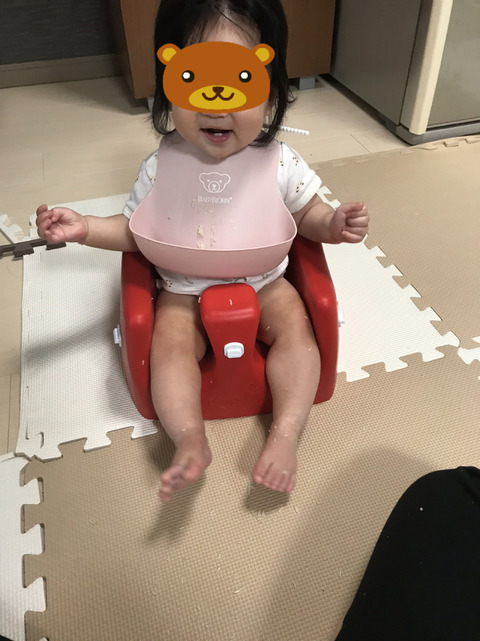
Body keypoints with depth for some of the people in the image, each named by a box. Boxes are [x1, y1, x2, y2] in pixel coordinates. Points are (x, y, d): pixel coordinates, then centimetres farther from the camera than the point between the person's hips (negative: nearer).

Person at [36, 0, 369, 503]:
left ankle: (285, 432, -14)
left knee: (296, 327, -18)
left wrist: (334, 224, -18)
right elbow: (136, 231, 0)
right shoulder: (161, 169, -14)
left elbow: (305, 214, 3)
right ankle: (190, 440, -17)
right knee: (170, 342, -20)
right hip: (185, 290, 0)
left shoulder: (280, 162, -13)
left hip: (263, 282, 1)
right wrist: (84, 229, -14)